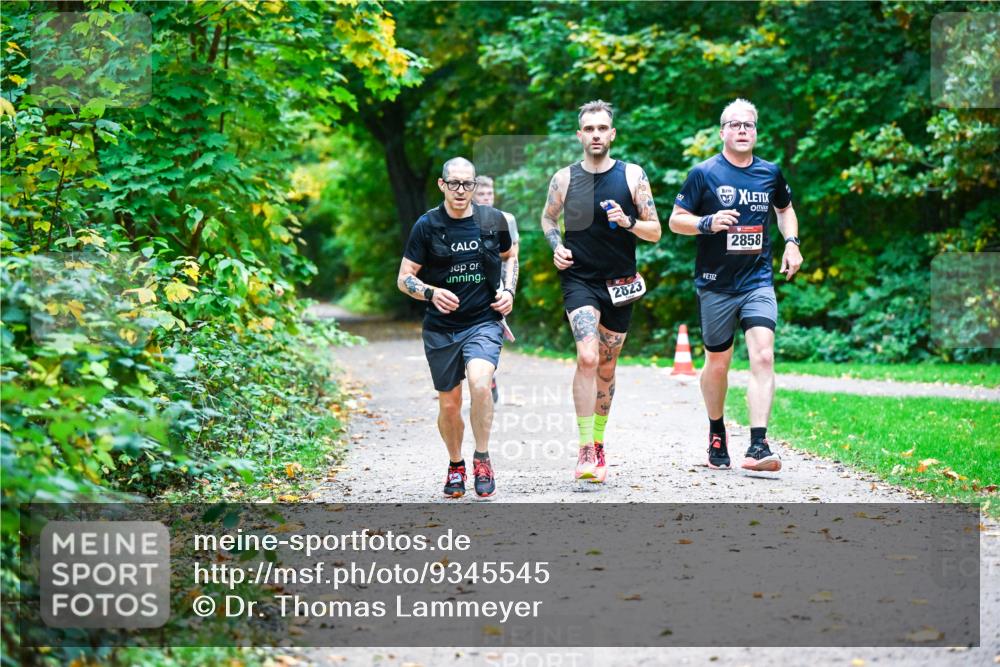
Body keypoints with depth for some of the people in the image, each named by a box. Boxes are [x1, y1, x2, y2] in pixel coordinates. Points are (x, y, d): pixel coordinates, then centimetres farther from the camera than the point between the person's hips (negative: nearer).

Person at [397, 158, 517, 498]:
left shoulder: (493, 221, 2)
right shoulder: (427, 226, -3)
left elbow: (509, 257, 21)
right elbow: (404, 278, 0)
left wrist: (509, 291, 4)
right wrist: (431, 293, -19)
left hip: (484, 322, -1)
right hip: (441, 329, 1)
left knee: (479, 382, -27)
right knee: (449, 404, 8)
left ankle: (482, 458, -10)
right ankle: (455, 466, 34)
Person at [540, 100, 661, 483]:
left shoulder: (632, 175, -1)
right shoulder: (564, 178, 0)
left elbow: (655, 232, 2)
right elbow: (548, 218, 19)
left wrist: (627, 222, -18)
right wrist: (556, 247, 0)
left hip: (619, 284, 2)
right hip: (578, 279, -2)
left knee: (607, 368, 13)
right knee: (587, 358, -21)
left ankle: (598, 442, 31)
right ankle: (586, 450, -19)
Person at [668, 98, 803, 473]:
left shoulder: (770, 173, 8)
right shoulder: (704, 173, -3)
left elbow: (785, 208, 27)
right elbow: (675, 220, -1)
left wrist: (791, 242, 10)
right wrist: (708, 223, -20)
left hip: (758, 281, 2)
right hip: (715, 284, -1)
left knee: (763, 356, -16)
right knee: (717, 362, 9)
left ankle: (758, 446, -19)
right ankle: (716, 433, 33)